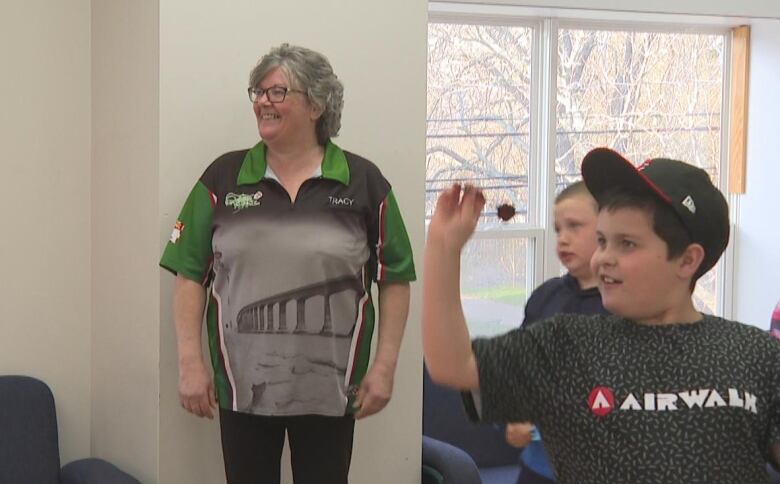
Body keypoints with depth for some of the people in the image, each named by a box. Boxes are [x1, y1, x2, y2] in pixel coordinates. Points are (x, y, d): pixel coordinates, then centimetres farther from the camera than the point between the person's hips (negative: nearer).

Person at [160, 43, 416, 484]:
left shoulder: (363, 182, 0)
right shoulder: (223, 178, 2)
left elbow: (395, 279, 3)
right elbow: (190, 275, 3)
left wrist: (385, 366, -2)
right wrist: (191, 362, -3)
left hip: (330, 389, -1)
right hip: (242, 386, 1)